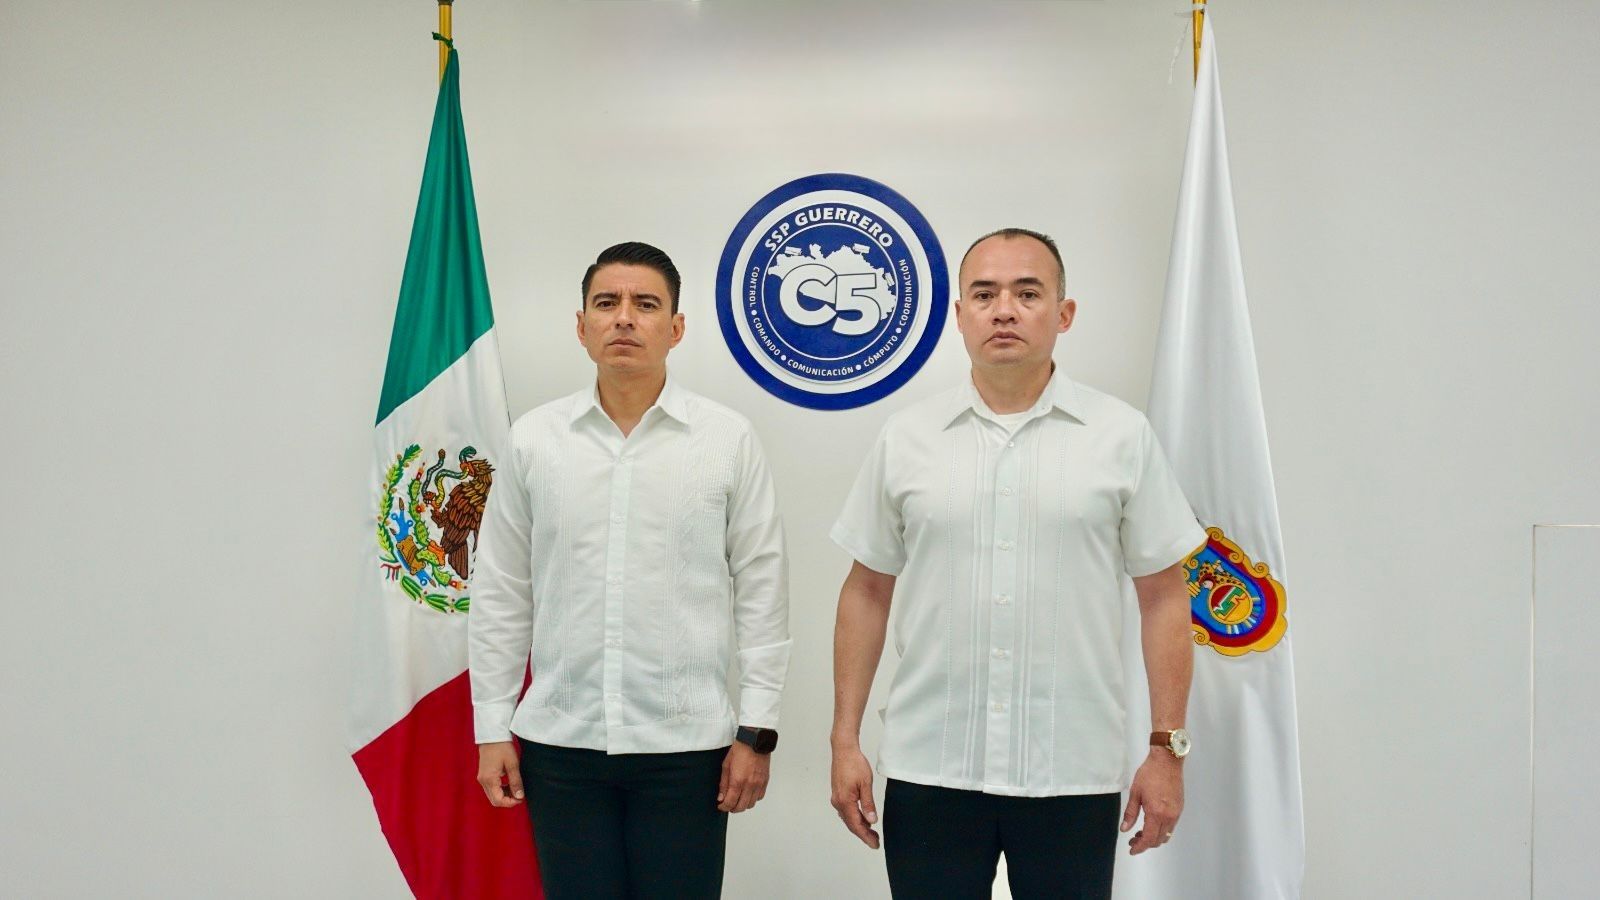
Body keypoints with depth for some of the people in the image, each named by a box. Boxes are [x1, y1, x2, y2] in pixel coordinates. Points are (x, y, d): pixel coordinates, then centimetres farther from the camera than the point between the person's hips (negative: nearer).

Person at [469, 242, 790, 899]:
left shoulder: (728, 439, -2)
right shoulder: (534, 439, 3)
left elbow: (762, 591, 0)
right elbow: (500, 595, 7)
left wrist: (757, 731, -3)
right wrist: (492, 727, 5)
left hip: (686, 744, -1)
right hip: (561, 742, 2)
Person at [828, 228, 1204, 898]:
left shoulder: (1122, 437, 0)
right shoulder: (905, 439, 4)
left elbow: (1163, 596, 2)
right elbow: (867, 592, 7)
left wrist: (1167, 749, -2)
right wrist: (845, 740, 4)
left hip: (1074, 774, -1)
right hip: (928, 770, 1)